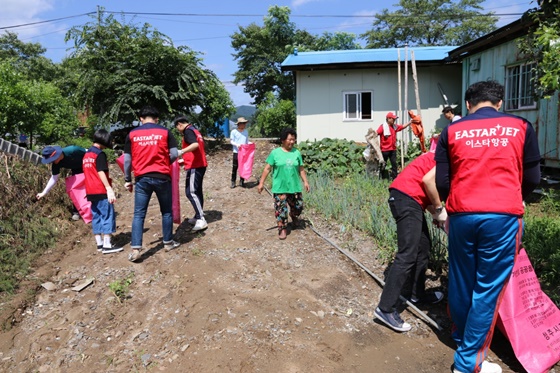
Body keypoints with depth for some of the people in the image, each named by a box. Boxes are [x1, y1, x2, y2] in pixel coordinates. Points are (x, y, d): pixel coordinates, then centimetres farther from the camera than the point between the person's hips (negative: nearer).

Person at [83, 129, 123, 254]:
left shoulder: (86, 154, 15)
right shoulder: (100, 154, -11)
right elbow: (101, 173, -19)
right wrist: (109, 189, -22)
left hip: (91, 191, 9)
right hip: (101, 191, -9)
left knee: (96, 217, 12)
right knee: (108, 216, -4)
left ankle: (99, 243, 16)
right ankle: (107, 245, -5)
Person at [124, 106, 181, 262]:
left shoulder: (132, 134, 4)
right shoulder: (165, 132, 1)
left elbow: (127, 159, 4)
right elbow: (174, 154, -3)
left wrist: (128, 180, 12)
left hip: (142, 178, 1)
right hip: (162, 177, -1)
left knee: (139, 214, 5)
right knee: (166, 211, 15)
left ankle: (135, 249, -1)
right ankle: (168, 242, 24)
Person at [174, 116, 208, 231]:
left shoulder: (188, 131, -10)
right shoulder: (195, 131, 20)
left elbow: (195, 144, -28)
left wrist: (182, 151, -39)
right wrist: (184, 160, 32)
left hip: (195, 166, -10)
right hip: (201, 164, 10)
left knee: (191, 192, -11)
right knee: (197, 191, 15)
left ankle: (201, 220, -16)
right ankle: (198, 217, 22)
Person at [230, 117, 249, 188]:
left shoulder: (246, 132, 8)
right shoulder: (234, 131, -4)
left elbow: (247, 141, 13)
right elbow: (231, 141, -2)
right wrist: (236, 144, -20)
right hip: (236, 152, -3)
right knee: (235, 167, 1)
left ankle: (242, 181, 17)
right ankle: (233, 181, 10)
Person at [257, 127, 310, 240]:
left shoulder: (297, 153, 4)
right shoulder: (275, 153, -4)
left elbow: (301, 169, 11)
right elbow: (267, 168, -3)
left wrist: (305, 181, 6)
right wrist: (261, 182, -6)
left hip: (294, 186, 3)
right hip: (279, 187, -3)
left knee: (298, 206, 10)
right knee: (281, 209, -2)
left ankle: (294, 216, 44)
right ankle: (282, 229, 13)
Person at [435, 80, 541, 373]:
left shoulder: (452, 131, 7)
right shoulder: (520, 127, 7)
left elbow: (441, 181, 4)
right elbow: (532, 178, 10)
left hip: (462, 214, 2)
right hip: (503, 216, -2)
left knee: (461, 282, 18)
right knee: (488, 289, 6)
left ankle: (460, 338, 40)